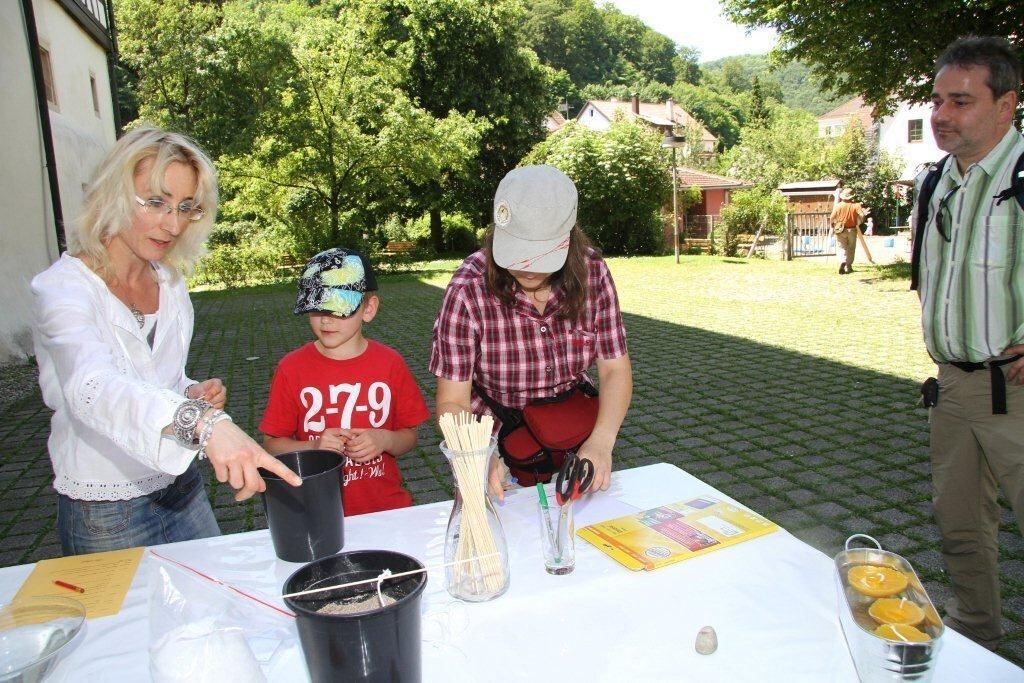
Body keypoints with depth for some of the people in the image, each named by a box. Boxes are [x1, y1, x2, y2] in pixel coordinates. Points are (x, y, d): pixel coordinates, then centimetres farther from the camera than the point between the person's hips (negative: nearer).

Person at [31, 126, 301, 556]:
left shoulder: (170, 283, 3)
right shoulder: (63, 287, -18)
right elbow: (91, 387, -39)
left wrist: (195, 394, -6)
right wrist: (201, 420, -56)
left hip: (181, 487, 6)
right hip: (105, 515, -6)